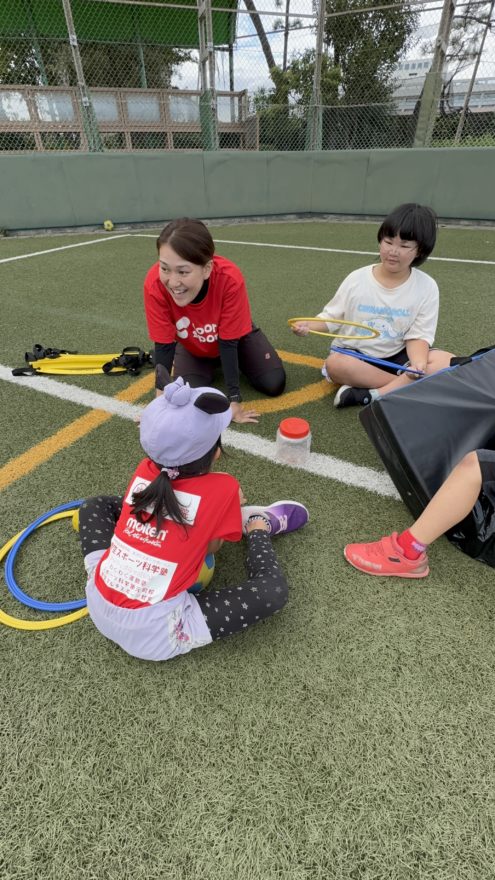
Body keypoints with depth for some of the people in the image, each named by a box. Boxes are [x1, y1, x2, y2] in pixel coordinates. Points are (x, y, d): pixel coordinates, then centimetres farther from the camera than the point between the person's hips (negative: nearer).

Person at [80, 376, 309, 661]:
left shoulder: (144, 470, -2)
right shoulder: (223, 489, -14)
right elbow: (210, 548, 1)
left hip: (98, 608, 5)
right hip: (153, 637, -5)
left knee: (97, 505, 22)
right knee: (274, 592, -10)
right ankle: (259, 525, 16)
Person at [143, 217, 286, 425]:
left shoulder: (230, 279, -39)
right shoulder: (155, 284, -35)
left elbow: (228, 341, -31)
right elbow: (163, 345, -25)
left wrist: (233, 401, -33)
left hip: (235, 336, -1)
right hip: (192, 346, 1)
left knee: (274, 384, -14)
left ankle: (227, 362, 16)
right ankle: (211, 364, 14)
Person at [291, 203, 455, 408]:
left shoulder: (427, 287, -6)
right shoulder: (356, 279, -5)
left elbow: (418, 335, -7)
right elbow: (331, 318, 2)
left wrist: (418, 363, -28)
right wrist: (309, 326, -20)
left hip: (398, 356, 1)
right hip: (355, 354, 0)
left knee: (448, 363, -25)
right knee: (335, 364, -35)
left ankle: (370, 395, -31)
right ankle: (408, 386, -22)